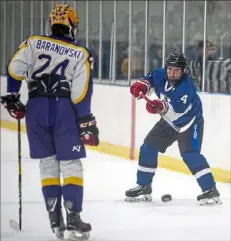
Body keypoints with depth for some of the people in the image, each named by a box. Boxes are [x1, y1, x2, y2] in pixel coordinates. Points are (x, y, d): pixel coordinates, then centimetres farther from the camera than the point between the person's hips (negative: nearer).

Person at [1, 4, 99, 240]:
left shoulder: (33, 43, 7)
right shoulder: (81, 54, 4)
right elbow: (81, 93, -4)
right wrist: (86, 123, -1)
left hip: (36, 108, 2)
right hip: (64, 109, -2)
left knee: (48, 162, 12)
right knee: (71, 164, 3)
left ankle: (55, 220, 10)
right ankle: (73, 218, -7)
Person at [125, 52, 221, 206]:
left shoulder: (186, 87, -32)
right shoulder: (161, 75, -14)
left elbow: (176, 111, -41)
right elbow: (149, 80, 5)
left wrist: (161, 107, -58)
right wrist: (141, 86, -18)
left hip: (189, 123, -7)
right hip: (169, 122, 7)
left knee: (190, 155, -24)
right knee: (148, 148, 5)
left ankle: (210, 190, -23)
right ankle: (144, 187, 19)